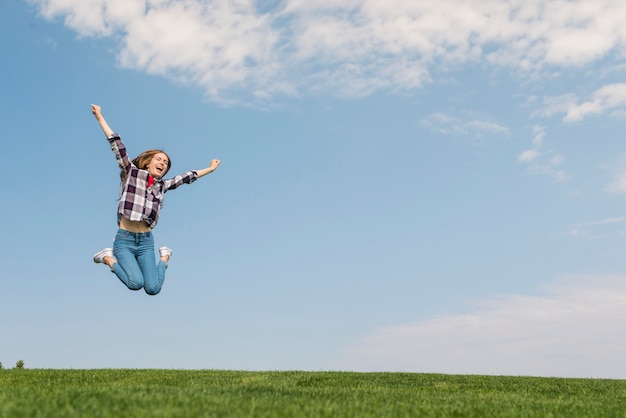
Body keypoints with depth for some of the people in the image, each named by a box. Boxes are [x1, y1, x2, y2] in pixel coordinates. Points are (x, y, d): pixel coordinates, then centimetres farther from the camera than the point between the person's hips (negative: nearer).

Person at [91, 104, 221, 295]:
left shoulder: (162, 185, 12)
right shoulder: (132, 172, 3)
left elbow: (187, 177, 20)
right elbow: (117, 145, -2)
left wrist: (210, 169, 26)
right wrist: (100, 117, -2)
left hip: (146, 241, 3)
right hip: (124, 239, -3)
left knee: (153, 288, -16)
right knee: (136, 283, -23)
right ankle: (109, 258, 4)